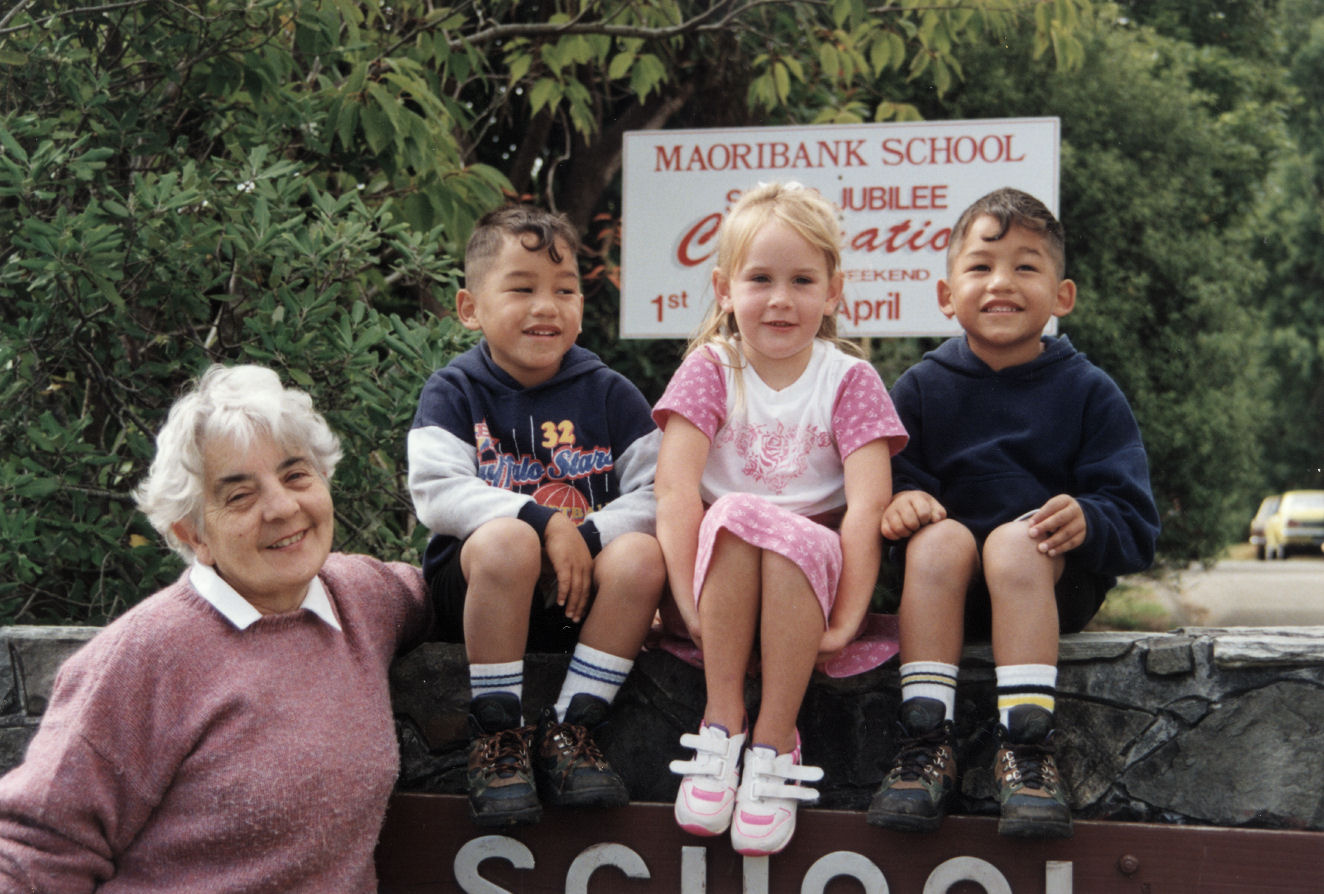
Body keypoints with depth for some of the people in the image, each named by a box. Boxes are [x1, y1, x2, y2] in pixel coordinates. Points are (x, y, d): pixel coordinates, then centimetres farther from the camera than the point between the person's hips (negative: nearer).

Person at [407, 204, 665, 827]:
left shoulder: (608, 394, 7)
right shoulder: (454, 393, 2)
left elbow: (655, 494, -2)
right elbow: (436, 494, -14)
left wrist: (589, 536, -21)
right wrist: (544, 522, -25)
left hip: (580, 590, 2)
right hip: (477, 589, -2)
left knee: (642, 556, -29)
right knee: (507, 540, -36)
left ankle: (570, 731, -16)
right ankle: (498, 737, -21)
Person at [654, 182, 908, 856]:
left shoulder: (849, 380, 3)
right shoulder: (709, 371, 4)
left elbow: (867, 506, -9)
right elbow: (675, 489, -9)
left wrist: (843, 622, -21)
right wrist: (689, 600, -23)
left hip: (811, 569, 0)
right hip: (719, 572, 0)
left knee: (790, 538, -34)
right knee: (736, 515, -32)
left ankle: (775, 739, -24)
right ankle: (722, 719, -25)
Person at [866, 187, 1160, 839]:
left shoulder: (1087, 392, 4)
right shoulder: (924, 386, 10)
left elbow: (1136, 527, -3)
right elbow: (889, 475, 4)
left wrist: (1087, 521, -26)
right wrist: (900, 499, -21)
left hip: (1053, 576, -2)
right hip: (951, 586, 2)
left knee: (1014, 543, -34)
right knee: (937, 538, -31)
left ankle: (1028, 755, -38)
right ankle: (926, 747, -33)